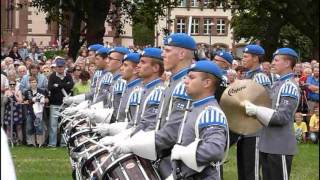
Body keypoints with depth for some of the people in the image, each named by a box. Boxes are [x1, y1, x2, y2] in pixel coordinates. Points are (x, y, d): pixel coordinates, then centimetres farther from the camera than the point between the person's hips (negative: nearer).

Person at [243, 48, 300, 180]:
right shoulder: (278, 84, 14)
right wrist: (252, 108, 8)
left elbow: (282, 117, -21)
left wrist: (256, 110, -22)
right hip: (268, 145, 9)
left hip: (280, 147, -9)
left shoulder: (290, 86, -15)